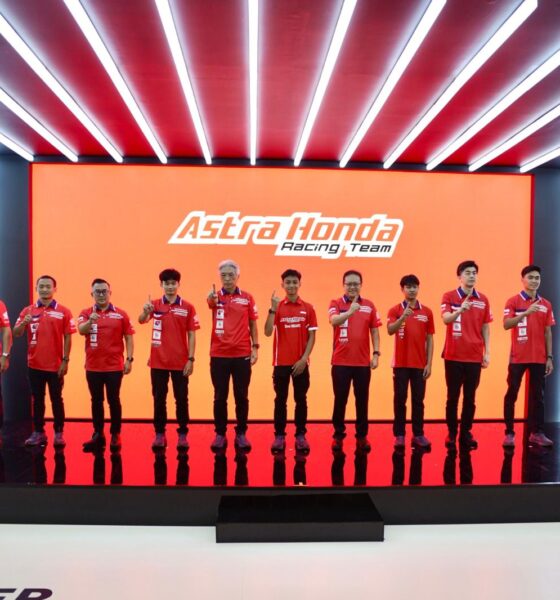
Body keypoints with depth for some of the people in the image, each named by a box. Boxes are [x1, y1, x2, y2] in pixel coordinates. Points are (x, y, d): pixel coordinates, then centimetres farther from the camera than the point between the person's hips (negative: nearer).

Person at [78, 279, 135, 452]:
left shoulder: (121, 314, 1)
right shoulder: (86, 313, 3)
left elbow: (129, 338, 3)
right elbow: (81, 331, -16)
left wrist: (129, 359, -6)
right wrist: (90, 320, -37)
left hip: (115, 366, -1)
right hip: (93, 366, 2)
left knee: (114, 400, 3)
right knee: (96, 401, 10)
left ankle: (115, 435, 13)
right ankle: (98, 435, 20)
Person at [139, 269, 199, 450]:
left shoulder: (188, 307, 0)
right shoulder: (154, 305, 1)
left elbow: (191, 335, 0)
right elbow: (141, 320, -18)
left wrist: (191, 359, -7)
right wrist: (145, 311, -41)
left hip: (181, 362, -1)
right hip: (158, 361, 1)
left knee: (182, 399, 6)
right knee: (159, 399, 8)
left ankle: (183, 435, 15)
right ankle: (159, 434, 18)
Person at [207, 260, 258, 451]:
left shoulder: (247, 298, 4)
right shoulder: (216, 296, 0)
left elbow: (252, 324, 9)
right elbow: (212, 302, -26)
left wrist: (255, 347, -1)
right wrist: (212, 298, -50)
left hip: (242, 354, 1)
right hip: (219, 355, 0)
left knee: (241, 397, 7)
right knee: (220, 397, 6)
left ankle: (241, 434, 19)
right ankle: (220, 434, 18)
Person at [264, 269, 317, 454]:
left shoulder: (308, 308, 2)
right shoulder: (277, 307, 1)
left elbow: (312, 336, 2)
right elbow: (267, 332, -11)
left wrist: (304, 358, -8)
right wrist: (272, 309, -21)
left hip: (301, 363, 1)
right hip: (281, 362, 0)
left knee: (301, 399, 7)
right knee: (280, 399, 4)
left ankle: (301, 435, 15)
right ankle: (279, 436, 12)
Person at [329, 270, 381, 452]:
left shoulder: (369, 305, 6)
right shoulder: (336, 304, -2)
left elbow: (374, 331, 9)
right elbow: (334, 320, -23)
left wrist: (376, 353, -1)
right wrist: (350, 311, -42)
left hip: (363, 362, 2)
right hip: (340, 361, -2)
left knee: (362, 400, 8)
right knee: (340, 400, 6)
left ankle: (362, 436, 19)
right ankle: (338, 436, 18)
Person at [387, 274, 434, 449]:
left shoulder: (427, 312, 5)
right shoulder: (395, 310, 0)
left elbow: (430, 339, 6)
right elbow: (390, 331, -17)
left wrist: (429, 363, 0)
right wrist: (403, 317, -34)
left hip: (420, 364, 2)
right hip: (401, 363, -2)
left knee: (418, 400, 6)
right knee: (399, 400, 3)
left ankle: (418, 435, 13)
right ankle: (399, 435, 9)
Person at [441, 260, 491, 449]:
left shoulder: (483, 299, 7)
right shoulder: (449, 296, -3)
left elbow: (485, 327, 10)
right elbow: (446, 319, -18)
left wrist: (487, 352, 5)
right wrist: (461, 309, -38)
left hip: (475, 356, 3)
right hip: (454, 356, -3)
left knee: (470, 397, 7)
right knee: (453, 396, 5)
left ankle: (466, 433, 17)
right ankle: (451, 434, 15)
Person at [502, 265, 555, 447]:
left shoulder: (546, 305, 9)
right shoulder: (513, 301, -2)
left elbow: (548, 332, 10)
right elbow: (506, 325, -15)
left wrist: (549, 357, 5)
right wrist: (526, 312, -26)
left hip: (539, 358, 3)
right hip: (518, 357, -3)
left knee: (538, 395, 6)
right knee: (512, 394, 0)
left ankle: (537, 433, 13)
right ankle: (509, 433, 6)